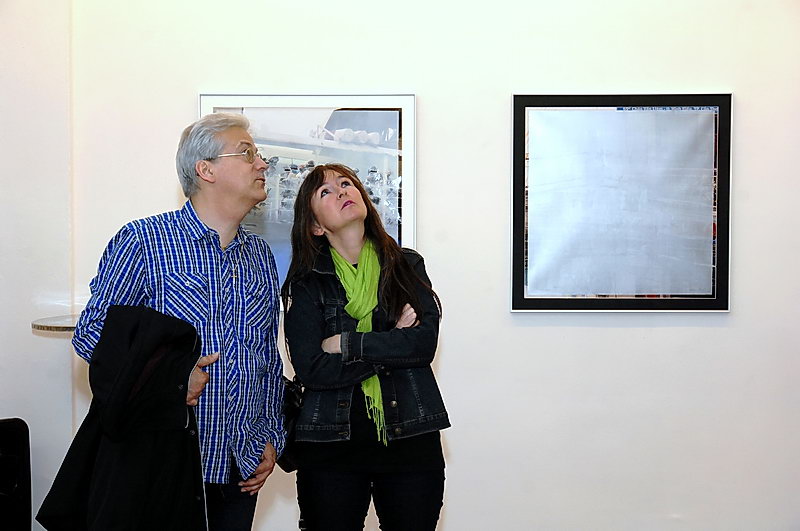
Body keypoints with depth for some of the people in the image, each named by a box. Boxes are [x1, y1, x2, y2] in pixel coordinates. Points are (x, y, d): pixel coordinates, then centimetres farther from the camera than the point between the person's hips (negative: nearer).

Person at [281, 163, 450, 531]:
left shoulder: (408, 265, 6)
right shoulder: (305, 283, 0)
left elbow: (425, 343, -8)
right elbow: (312, 370, -12)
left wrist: (348, 344, -12)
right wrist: (394, 343, -10)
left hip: (411, 437, 2)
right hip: (330, 443, -1)